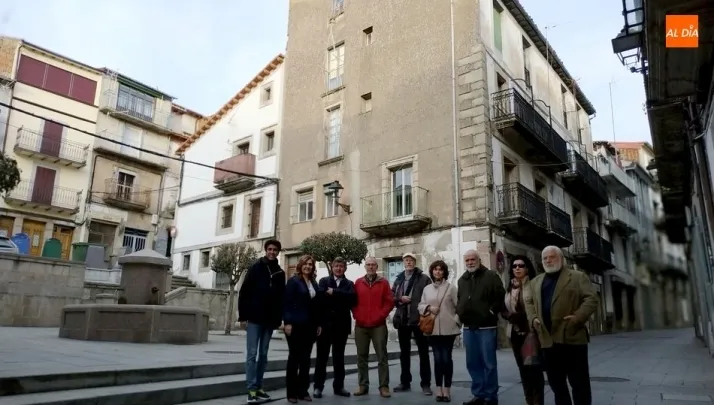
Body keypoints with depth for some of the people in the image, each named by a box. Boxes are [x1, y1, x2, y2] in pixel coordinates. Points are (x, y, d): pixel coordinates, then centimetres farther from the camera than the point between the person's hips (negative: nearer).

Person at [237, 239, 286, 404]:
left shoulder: (280, 273, 8)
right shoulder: (255, 268, -1)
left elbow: (282, 297, 9)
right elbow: (244, 293, -3)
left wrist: (279, 319, 4)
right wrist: (243, 316, -8)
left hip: (270, 320, 4)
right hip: (254, 318, -3)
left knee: (263, 355, 10)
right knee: (252, 354, -2)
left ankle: (259, 387, 18)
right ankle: (251, 389, 2)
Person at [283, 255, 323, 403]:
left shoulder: (315, 284, 12)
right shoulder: (293, 281, -4)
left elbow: (318, 305, 13)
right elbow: (287, 303, -10)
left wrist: (319, 324, 9)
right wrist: (287, 322, -17)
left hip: (310, 326, 5)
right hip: (296, 324, -5)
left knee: (305, 358, 9)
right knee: (294, 358, 3)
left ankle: (303, 390, 18)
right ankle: (291, 392, 11)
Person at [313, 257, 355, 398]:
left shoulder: (349, 284, 10)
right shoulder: (324, 281, 6)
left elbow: (352, 297, -11)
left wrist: (334, 292, -13)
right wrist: (342, 299, -14)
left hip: (341, 325, 2)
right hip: (325, 323, -1)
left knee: (339, 357, 10)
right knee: (322, 356, 4)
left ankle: (339, 386, 19)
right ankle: (318, 386, 12)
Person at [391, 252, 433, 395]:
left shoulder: (424, 278, -2)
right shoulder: (398, 279, 12)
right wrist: (400, 299, -9)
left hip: (419, 319, -5)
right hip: (402, 319, 5)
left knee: (423, 352, 4)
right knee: (404, 352, 13)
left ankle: (426, 384, 11)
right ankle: (405, 382, 24)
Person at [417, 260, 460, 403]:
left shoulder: (451, 288, -2)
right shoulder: (427, 288, 8)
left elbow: (459, 306, -1)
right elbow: (420, 305, 11)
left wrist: (457, 320, -5)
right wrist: (429, 307, -8)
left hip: (448, 329, -3)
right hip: (433, 329, 3)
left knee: (447, 358, 3)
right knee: (437, 359, 7)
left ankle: (447, 389, 12)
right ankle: (439, 389, 14)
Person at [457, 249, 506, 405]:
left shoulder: (491, 276, -4)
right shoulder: (462, 280, 15)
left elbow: (501, 297, -10)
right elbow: (459, 300, 25)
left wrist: (491, 312, -15)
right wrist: (459, 313, 10)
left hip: (486, 327, -6)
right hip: (468, 327, 6)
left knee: (489, 363, 0)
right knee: (473, 363, 12)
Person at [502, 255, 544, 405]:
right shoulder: (510, 288, 13)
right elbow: (504, 309, 15)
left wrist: (525, 316, -21)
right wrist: (510, 316, -5)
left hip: (531, 332, -6)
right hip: (515, 333, 6)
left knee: (534, 368, -2)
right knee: (523, 368, 11)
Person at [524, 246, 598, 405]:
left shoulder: (578, 277, 3)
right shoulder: (535, 282, 18)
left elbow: (591, 299, -5)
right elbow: (529, 302, 18)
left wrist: (578, 317, -17)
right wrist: (533, 318, 0)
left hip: (573, 337, -4)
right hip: (547, 339, 5)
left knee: (579, 382, 3)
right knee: (556, 382, 12)